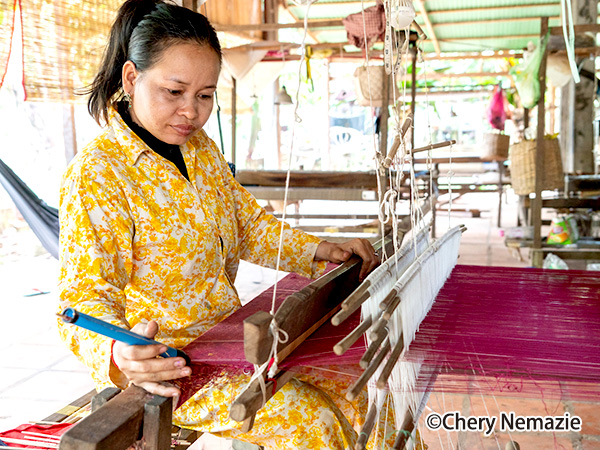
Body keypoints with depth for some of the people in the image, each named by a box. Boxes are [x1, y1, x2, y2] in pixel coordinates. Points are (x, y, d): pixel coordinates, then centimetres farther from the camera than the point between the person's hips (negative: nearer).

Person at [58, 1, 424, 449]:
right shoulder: (96, 174, -17)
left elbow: (251, 226, 17)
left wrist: (317, 251, 5)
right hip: (166, 363, -7)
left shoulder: (201, 149, 7)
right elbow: (86, 297, -22)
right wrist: (118, 354, -43)